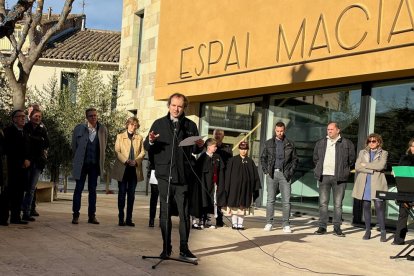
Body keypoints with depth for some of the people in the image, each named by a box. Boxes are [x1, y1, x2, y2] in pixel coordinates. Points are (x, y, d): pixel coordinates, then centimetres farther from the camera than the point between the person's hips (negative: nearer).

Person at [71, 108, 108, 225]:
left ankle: (91, 216, 13)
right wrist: (78, 159, 11)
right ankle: (75, 215, 8)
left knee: (92, 190, 7)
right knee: (78, 189, 1)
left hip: (95, 164, 2)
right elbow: (74, 145, 6)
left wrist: (100, 160, 9)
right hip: (82, 164, -2)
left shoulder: (103, 130, 0)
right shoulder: (79, 128, -4)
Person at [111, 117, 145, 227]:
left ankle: (129, 219, 8)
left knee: (131, 194, 4)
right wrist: (126, 161, -16)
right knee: (122, 193, 0)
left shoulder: (139, 138, 13)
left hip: (135, 169, 2)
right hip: (122, 169, -2)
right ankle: (121, 218, 4)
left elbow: (142, 152, 7)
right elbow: (117, 151, -2)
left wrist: (136, 161, -12)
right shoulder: (120, 136, 8)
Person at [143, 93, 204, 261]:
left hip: (183, 177, 0)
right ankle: (166, 248, 14)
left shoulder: (190, 125, 10)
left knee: (184, 214, 1)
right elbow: (146, 147, 6)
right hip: (164, 176, 0)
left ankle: (184, 249, 10)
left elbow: (195, 150, 10)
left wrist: (200, 145, -12)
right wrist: (151, 141, -16)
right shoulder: (159, 124, 9)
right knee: (165, 213, 5)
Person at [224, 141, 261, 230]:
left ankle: (240, 224, 9)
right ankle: (234, 223, 8)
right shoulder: (233, 160, 2)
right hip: (234, 186, -2)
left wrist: (256, 187, 1)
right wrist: (227, 186, -6)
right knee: (234, 205, 0)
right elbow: (228, 174, 0)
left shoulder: (250, 161, 8)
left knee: (243, 206, 4)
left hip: (246, 186, 2)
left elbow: (255, 175, 7)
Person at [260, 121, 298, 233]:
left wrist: (291, 171, 0)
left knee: (286, 200, -2)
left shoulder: (290, 144, 9)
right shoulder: (268, 143, 10)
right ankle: (269, 223, 7)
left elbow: (295, 159, 12)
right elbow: (263, 158, 13)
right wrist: (266, 170, 1)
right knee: (270, 199, 1)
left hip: (284, 174, 0)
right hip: (272, 174, 0)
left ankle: (286, 224, 3)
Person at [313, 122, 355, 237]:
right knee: (323, 202, 2)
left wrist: (343, 170, 5)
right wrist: (320, 169, 12)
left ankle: (337, 227, 9)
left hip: (339, 178, -2)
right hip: (324, 176, 2)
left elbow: (351, 160, 9)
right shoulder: (320, 143, 12)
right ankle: (322, 227, 7)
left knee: (338, 203, 2)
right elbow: (315, 158, 20)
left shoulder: (347, 144, 3)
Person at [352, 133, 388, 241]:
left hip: (377, 184, -3)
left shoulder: (383, 153, 8)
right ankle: (367, 231, 12)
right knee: (366, 207, 5)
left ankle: (383, 232, -3)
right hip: (364, 184, 3)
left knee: (379, 207, -9)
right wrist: (371, 170, -9)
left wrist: (365, 165, -4)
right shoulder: (362, 152, 16)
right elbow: (357, 167, 1)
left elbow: (380, 166, -10)